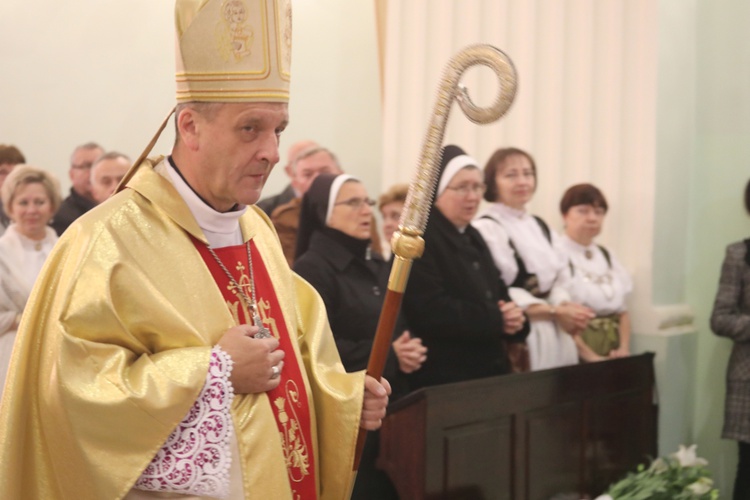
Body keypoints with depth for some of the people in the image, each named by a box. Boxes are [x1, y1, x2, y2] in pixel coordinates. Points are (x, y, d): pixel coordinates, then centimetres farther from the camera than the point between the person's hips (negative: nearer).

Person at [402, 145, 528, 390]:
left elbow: (499, 295, 18)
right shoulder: (418, 241, -12)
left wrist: (514, 317, -6)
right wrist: (496, 319, -17)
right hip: (441, 379, -9)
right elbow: (430, 312, -24)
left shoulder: (473, 238, 17)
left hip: (488, 371, 9)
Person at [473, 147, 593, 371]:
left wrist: (566, 307, -8)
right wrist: (556, 311, -13)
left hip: (555, 334, 7)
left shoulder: (541, 227, 16)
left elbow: (558, 279, 15)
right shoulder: (486, 229, -9)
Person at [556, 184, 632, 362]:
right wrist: (590, 357, -17)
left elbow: (622, 310, 17)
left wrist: (624, 349, 2)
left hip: (611, 356, 6)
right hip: (574, 356, -6)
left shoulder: (607, 256, 16)